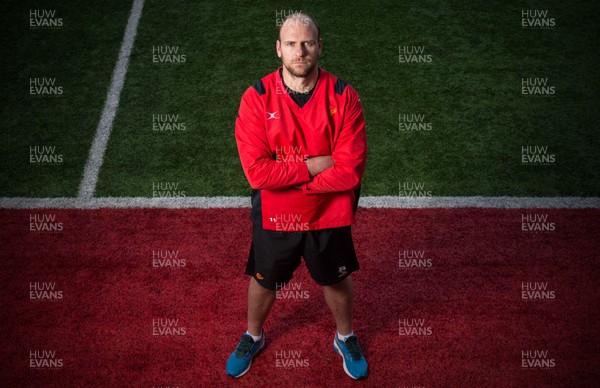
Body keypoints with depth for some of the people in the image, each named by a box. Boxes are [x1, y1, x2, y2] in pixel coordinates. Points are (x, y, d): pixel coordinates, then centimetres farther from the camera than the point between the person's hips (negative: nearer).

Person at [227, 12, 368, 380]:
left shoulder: (344, 96, -15)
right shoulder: (256, 98, -16)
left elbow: (350, 170, -20)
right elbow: (257, 171, -23)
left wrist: (287, 177, -20)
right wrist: (314, 165, -24)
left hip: (329, 216, 0)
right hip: (273, 217, 0)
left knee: (337, 280, 22)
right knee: (263, 281, 22)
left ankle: (346, 338, 53)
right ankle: (253, 337, 53)